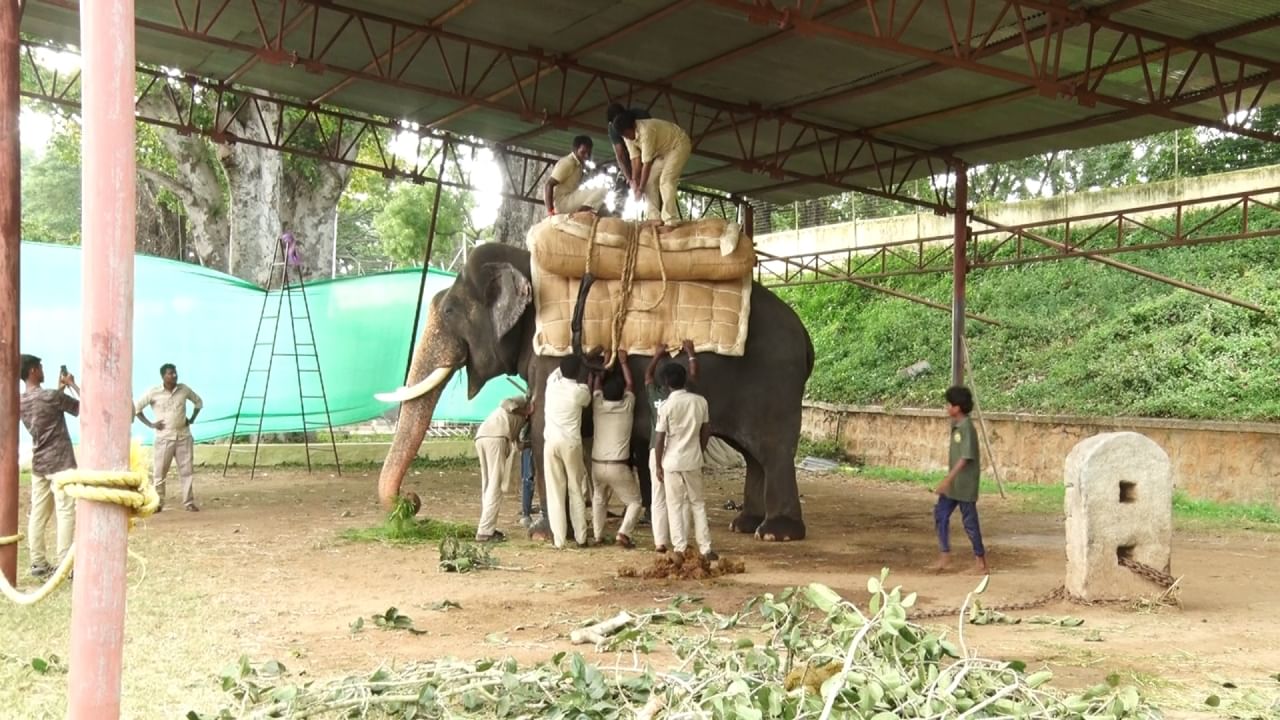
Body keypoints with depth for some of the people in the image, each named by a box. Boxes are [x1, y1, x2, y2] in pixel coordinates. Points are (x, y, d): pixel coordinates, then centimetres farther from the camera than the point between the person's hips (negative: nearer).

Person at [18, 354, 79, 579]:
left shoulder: (22, 402, 8)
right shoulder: (51, 396, -16)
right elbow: (84, 408, -7)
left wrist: (61, 387, 22)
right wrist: (72, 384, 3)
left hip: (38, 464, 8)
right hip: (60, 463, -8)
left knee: (38, 513, 7)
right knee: (66, 512, -5)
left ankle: (39, 564, 9)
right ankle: (64, 564, -8)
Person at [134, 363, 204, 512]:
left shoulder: (184, 390, 3)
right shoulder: (154, 392, -6)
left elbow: (198, 401, 19)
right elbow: (137, 407, 1)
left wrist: (192, 419, 9)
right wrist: (150, 424, -4)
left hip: (184, 436, 2)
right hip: (164, 437, -2)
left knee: (187, 470, 1)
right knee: (160, 471, 0)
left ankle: (189, 503, 7)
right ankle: (157, 503, 9)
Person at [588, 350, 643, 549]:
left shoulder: (598, 405, 0)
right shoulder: (627, 406, -3)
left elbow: (596, 383, 16)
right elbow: (630, 384, 14)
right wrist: (623, 362, 23)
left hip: (597, 465, 3)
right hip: (619, 466, -3)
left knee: (599, 499, 26)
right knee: (635, 501, 10)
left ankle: (598, 536, 20)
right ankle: (623, 533, -11)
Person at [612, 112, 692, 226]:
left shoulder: (646, 131, -35)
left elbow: (647, 163, -31)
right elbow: (634, 158, -6)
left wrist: (641, 188, -26)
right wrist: (634, 180, -14)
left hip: (679, 145, -9)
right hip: (664, 150, 9)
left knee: (666, 180, -23)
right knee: (650, 180, -1)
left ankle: (671, 222, -27)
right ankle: (653, 218, -2)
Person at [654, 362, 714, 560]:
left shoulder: (666, 406, -12)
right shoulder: (700, 401, -1)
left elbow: (660, 439, -10)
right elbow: (706, 431, 6)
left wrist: (658, 465, 0)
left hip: (672, 462, -3)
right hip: (694, 461, 3)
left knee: (675, 506, 5)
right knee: (698, 503, 13)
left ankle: (680, 549, 3)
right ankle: (706, 549, 10)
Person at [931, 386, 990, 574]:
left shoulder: (966, 427, -19)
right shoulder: (955, 425, 9)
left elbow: (965, 457, -23)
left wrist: (947, 479, -25)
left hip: (965, 484, -9)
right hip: (953, 483, 9)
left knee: (970, 521, 0)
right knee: (940, 513, 6)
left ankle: (981, 560, 13)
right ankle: (944, 554, 12)